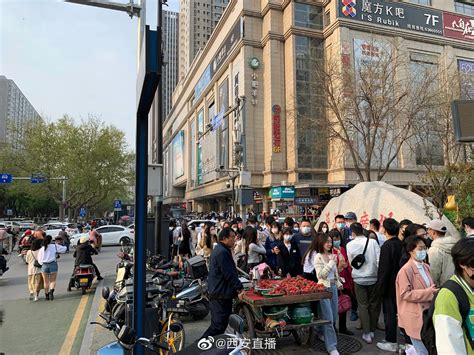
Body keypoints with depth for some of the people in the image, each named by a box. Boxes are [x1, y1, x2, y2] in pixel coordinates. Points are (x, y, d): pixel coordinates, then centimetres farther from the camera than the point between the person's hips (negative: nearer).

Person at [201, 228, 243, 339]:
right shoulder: (222, 252, -19)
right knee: (218, 325, -5)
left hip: (216, 293, 11)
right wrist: (240, 288, -20)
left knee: (217, 324, 19)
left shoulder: (219, 250, 16)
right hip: (221, 294, -11)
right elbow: (229, 274, -23)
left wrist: (237, 288, 19)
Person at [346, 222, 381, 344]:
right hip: (373, 278, 1)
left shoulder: (350, 245, -7)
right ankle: (372, 331, 26)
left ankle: (367, 333, 8)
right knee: (374, 304, 15)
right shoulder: (373, 242, -8)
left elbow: (351, 262, 2)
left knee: (363, 305, 9)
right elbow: (379, 261, -10)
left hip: (359, 279, -1)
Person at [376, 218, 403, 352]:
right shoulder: (401, 244, 1)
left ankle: (391, 342, 12)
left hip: (390, 286, -7)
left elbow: (384, 269, -20)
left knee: (390, 312, 2)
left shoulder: (387, 246, -20)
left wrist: (380, 287, -13)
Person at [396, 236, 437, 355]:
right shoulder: (406, 270, -17)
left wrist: (434, 291, 1)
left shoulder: (426, 267, 7)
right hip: (415, 317, -7)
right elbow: (405, 294, -19)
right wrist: (428, 292, -20)